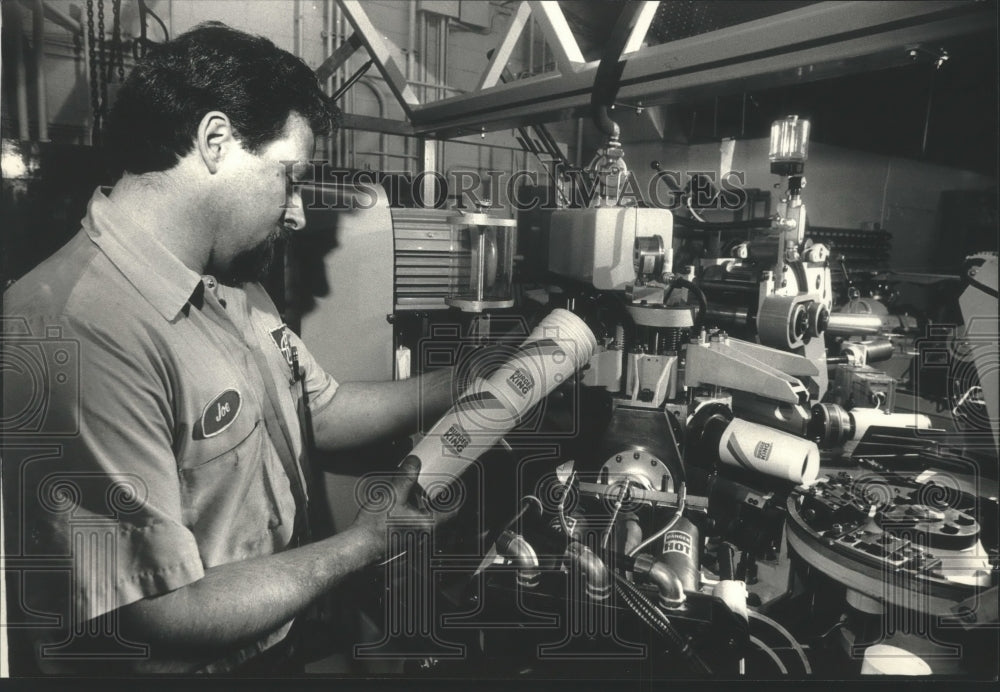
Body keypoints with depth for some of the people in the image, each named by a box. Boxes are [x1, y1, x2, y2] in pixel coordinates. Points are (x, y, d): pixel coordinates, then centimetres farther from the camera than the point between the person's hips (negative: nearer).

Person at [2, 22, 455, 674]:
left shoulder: (233, 286, 0)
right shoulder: (80, 334, -31)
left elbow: (323, 410, 5)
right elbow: (164, 613, -29)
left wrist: (471, 381, -3)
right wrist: (366, 543, -19)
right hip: (185, 664, -8)